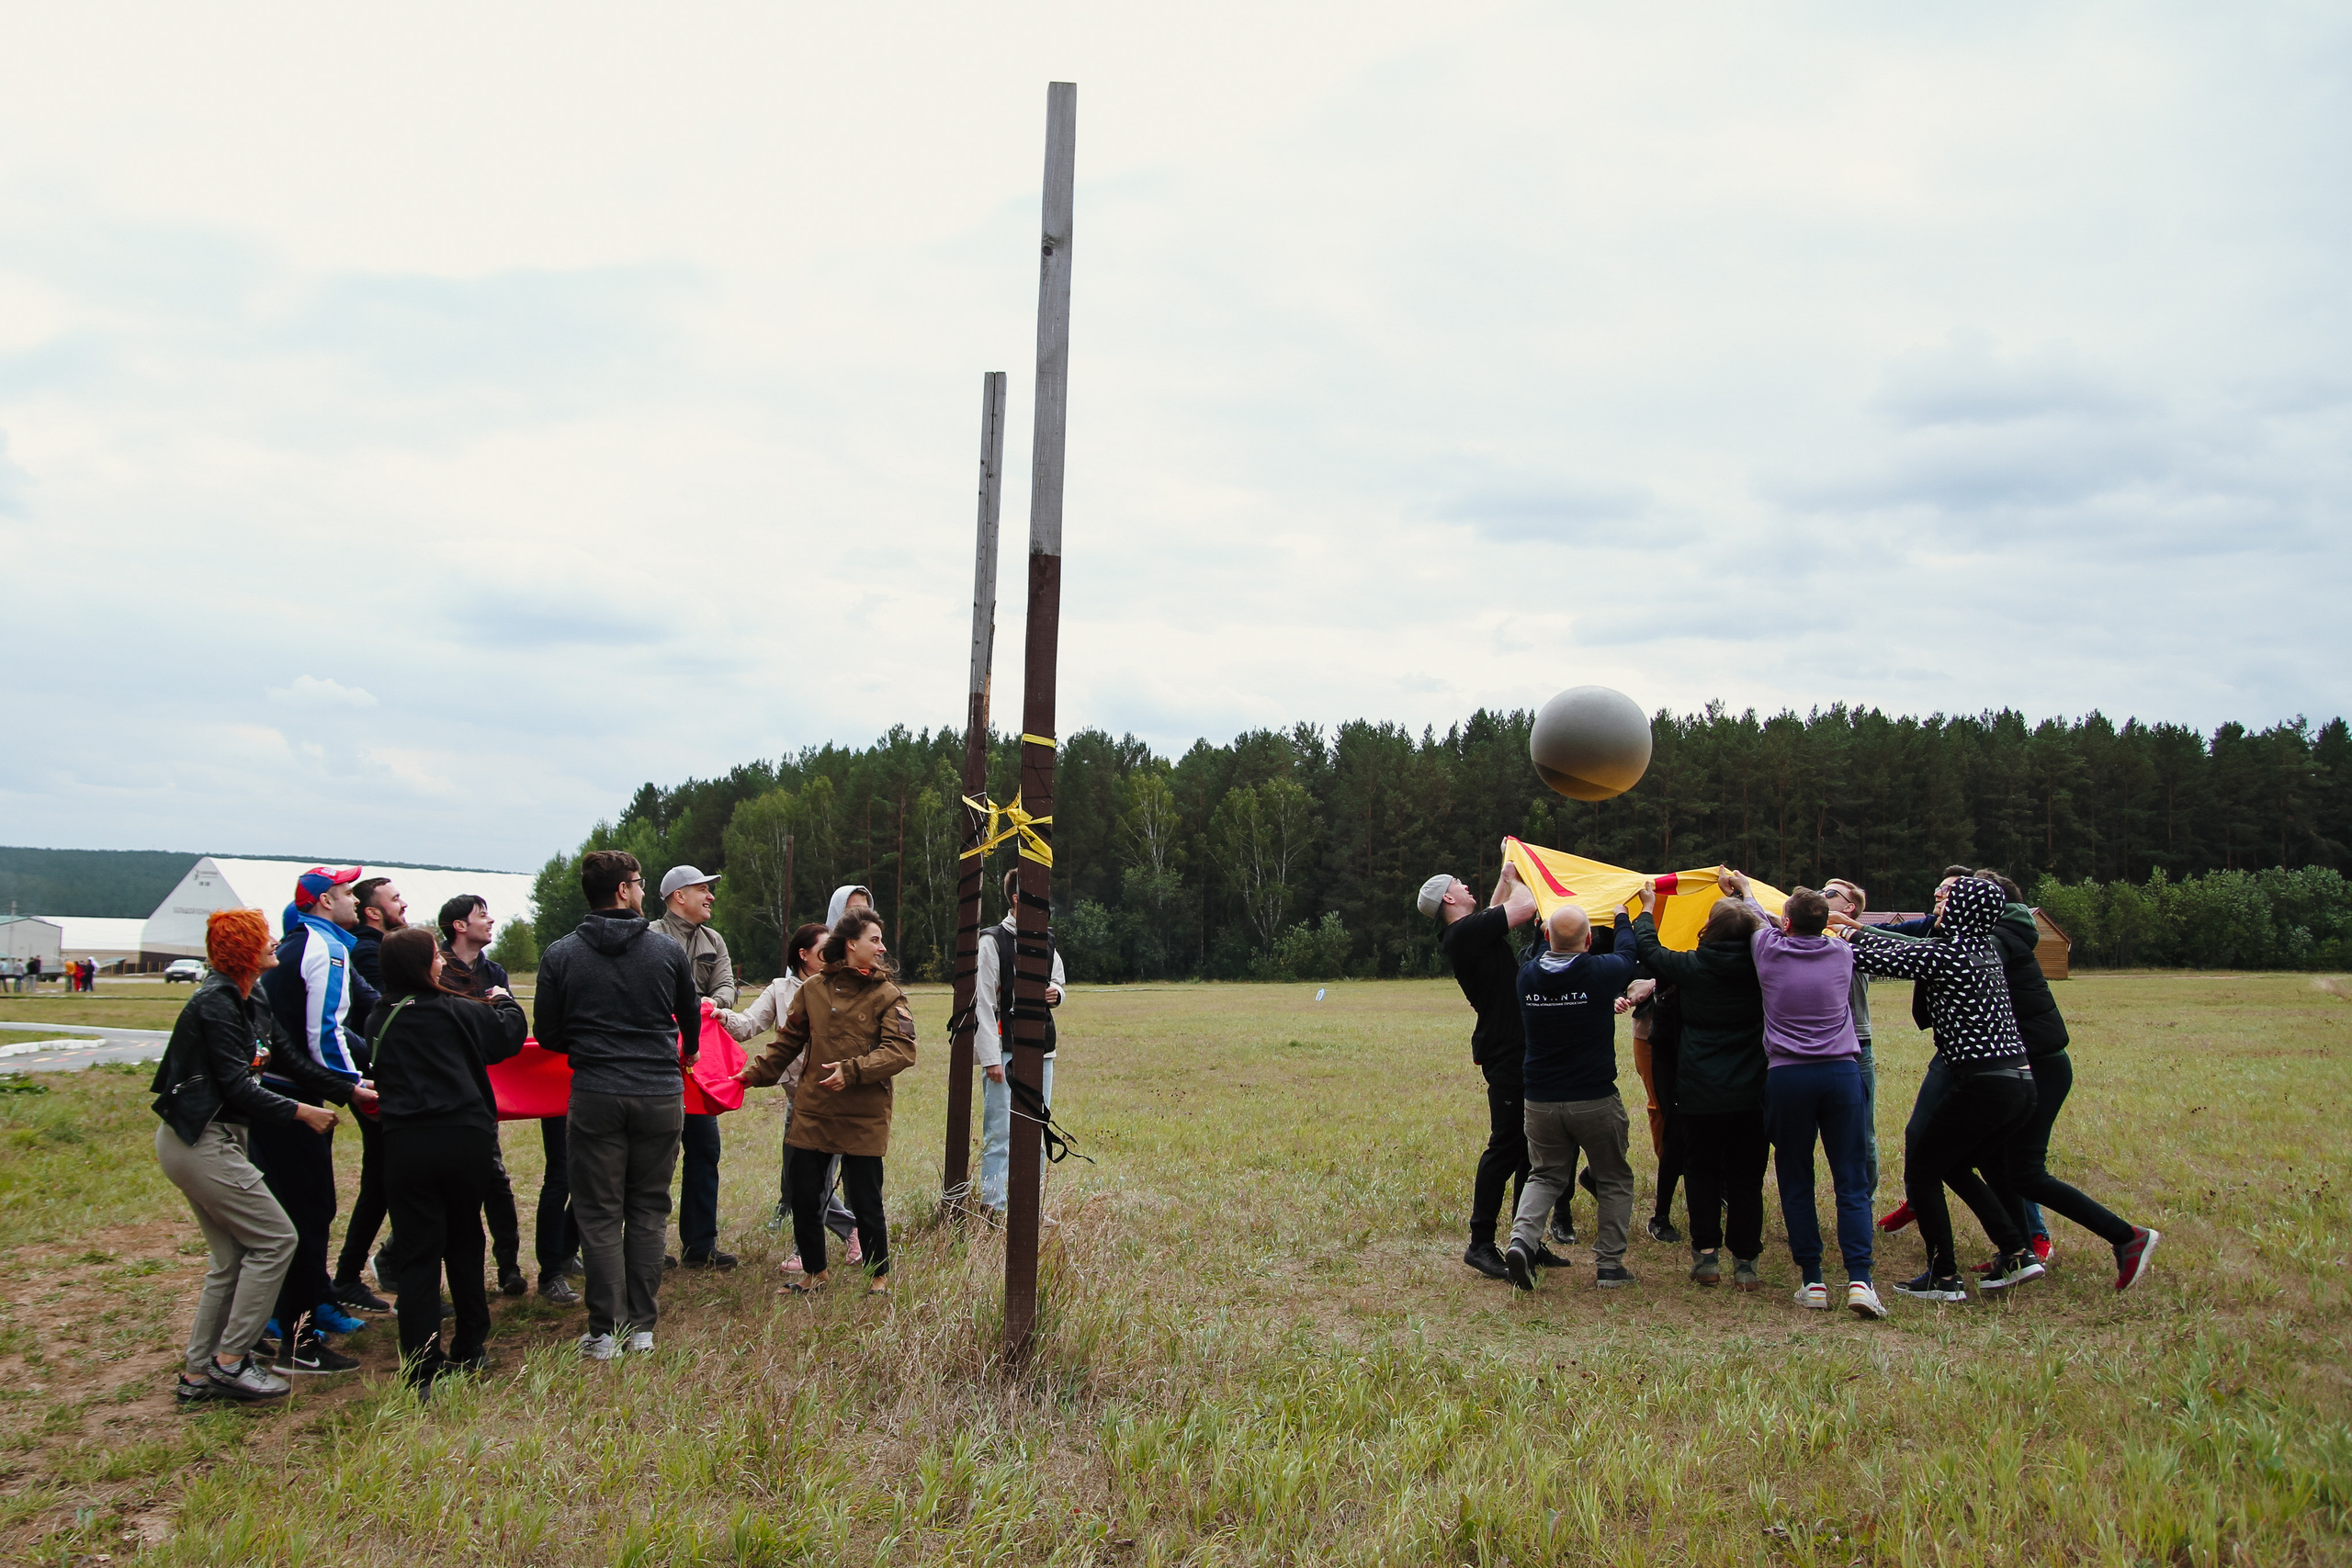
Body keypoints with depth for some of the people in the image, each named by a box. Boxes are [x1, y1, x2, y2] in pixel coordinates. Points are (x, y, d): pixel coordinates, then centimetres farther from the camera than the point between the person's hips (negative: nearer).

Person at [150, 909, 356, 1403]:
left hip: (210, 1141, 10)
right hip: (202, 1142, -10)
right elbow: (237, 1088, -21)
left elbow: (290, 1061, 16)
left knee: (232, 1259, 12)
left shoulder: (250, 1005, 13)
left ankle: (198, 1373, 19)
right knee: (274, 1239, -6)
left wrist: (350, 1091, 12)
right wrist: (300, 1112, -14)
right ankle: (230, 1362, 2)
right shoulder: (215, 1005, -17)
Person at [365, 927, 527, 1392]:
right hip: (466, 1139, -1)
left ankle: (424, 1368, -1)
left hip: (405, 1145, 1)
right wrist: (504, 1001, 26)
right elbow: (510, 1035, 4)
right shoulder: (456, 1011, -4)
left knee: (417, 1255, 4)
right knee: (464, 1242, 18)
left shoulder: (378, 1021, 5)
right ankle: (471, 1349, 27)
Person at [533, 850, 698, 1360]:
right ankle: (642, 1327, 13)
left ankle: (605, 1332, 7)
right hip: (661, 1096, 1)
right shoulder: (668, 950, 0)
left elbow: (549, 1036, 3)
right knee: (648, 1210, 11)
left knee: (599, 1215, 6)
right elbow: (691, 1019, 16)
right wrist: (686, 1055, 39)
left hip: (594, 1097, -1)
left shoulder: (560, 954, -2)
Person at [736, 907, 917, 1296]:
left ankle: (879, 1275, 23)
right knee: (804, 1199, 9)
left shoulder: (888, 996, -2)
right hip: (812, 1113, 3)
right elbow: (787, 1042, 14)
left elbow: (901, 1051, -13)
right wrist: (753, 1073, 5)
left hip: (864, 1118, -3)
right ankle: (816, 1272, 30)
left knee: (866, 1202, 3)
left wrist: (853, 1070, -22)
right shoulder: (813, 990, 6)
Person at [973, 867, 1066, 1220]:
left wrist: (1056, 992, 1)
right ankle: (993, 1209, 1)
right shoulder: (993, 941, -7)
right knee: (999, 1133, -6)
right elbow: (983, 1004, -10)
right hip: (1004, 1050, -6)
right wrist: (991, 1057, -14)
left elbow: (1060, 981, 27)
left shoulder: (1047, 940, 12)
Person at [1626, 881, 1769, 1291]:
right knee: (1746, 1178, 8)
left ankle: (1706, 1255, 10)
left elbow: (1646, 949, 7)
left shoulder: (1690, 967, -10)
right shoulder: (1760, 968, -5)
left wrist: (1648, 906, 22)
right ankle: (1745, 1262, 10)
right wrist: (1746, 895, 31)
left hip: (1699, 1094, -1)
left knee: (1702, 1173, 11)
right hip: (1749, 1095, 1)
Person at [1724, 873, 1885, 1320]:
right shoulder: (1842, 953, 10)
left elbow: (1760, 921, 26)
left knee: (1796, 1182, 8)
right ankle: (1859, 1281, -6)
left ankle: (1812, 1282, 8)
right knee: (1851, 1182, 4)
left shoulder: (1770, 950, 2)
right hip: (1842, 1072, 2)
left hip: (1787, 1077, -1)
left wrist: (1742, 890, 49)